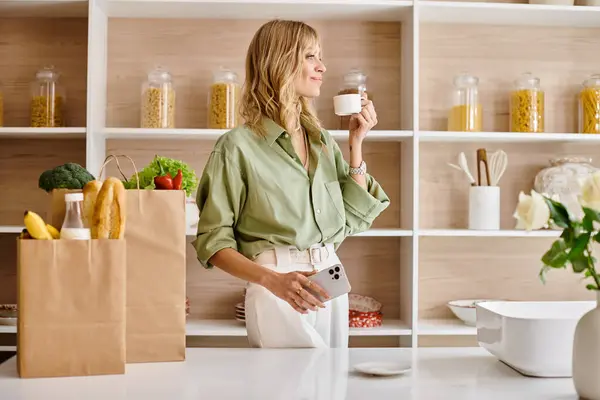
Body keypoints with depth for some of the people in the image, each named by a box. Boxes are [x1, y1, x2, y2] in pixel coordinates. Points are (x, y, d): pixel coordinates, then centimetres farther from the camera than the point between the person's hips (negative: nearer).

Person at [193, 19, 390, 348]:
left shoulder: (323, 142, 10)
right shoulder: (238, 146, -8)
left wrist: (356, 144, 3)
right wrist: (273, 280, -23)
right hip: (276, 293, -6)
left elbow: (354, 220, 9)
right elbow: (213, 241, -8)